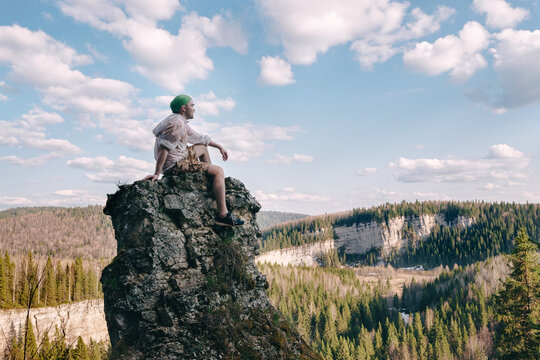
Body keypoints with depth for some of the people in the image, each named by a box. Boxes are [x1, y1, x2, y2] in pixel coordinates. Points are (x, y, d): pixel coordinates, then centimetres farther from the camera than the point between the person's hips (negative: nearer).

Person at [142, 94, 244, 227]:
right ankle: (223, 215, -20)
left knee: (202, 147, 29)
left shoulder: (182, 123, 16)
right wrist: (157, 173, -27)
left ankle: (214, 182, 33)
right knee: (219, 171, -13)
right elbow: (165, 147, -25)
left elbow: (200, 138, 28)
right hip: (175, 165, -11)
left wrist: (219, 147, 28)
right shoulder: (177, 122, -17)